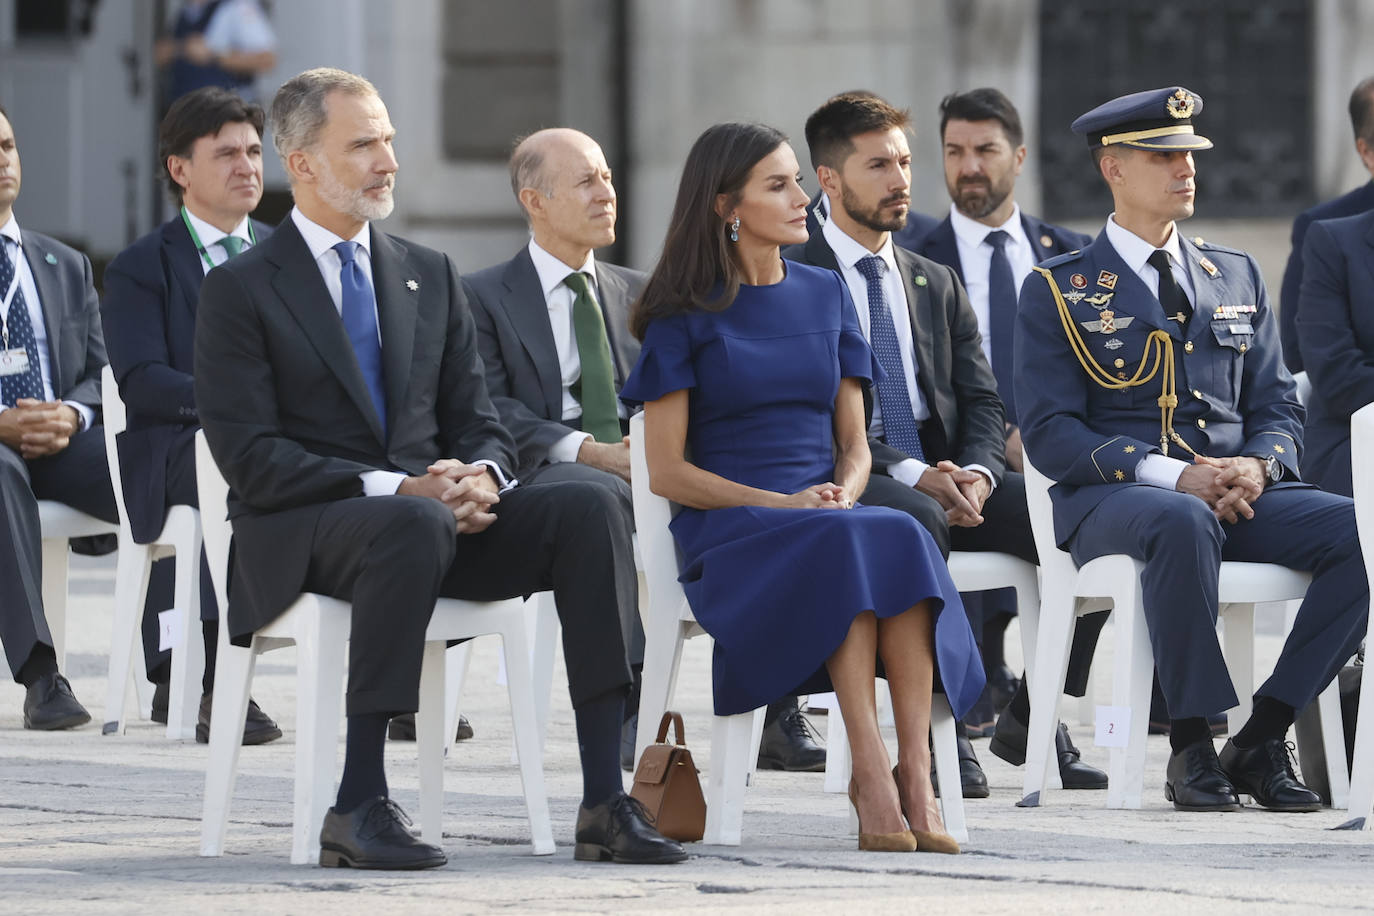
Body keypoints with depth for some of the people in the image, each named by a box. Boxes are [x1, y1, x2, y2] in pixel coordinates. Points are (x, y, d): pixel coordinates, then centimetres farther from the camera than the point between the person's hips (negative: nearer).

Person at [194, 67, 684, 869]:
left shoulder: (432, 276, 18)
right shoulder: (241, 291, -1)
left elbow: (478, 422, 16)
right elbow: (251, 458, -10)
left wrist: (481, 475, -11)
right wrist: (396, 488, -21)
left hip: (430, 503, 6)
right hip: (306, 532, -6)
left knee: (586, 509, -21)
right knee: (412, 525, -40)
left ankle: (605, 803, -27)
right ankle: (359, 807, -36)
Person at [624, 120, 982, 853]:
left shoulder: (825, 295, 17)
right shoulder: (685, 315, 3)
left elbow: (854, 442, 17)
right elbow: (667, 473, -1)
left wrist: (843, 493, -8)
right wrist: (782, 504, -13)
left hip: (828, 514, 4)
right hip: (731, 532, -4)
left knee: (902, 537, -33)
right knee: (844, 545, -37)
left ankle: (915, 772, -39)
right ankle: (871, 773, -41)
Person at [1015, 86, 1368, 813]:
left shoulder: (1236, 277, 20)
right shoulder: (1059, 290, 4)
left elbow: (1277, 408, 17)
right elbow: (1050, 433, -6)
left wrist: (1256, 466, -9)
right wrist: (1174, 476, -20)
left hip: (1239, 491, 5)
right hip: (1112, 500, -5)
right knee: (1183, 524, -41)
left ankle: (1262, 737, -18)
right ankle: (1191, 745, -29)